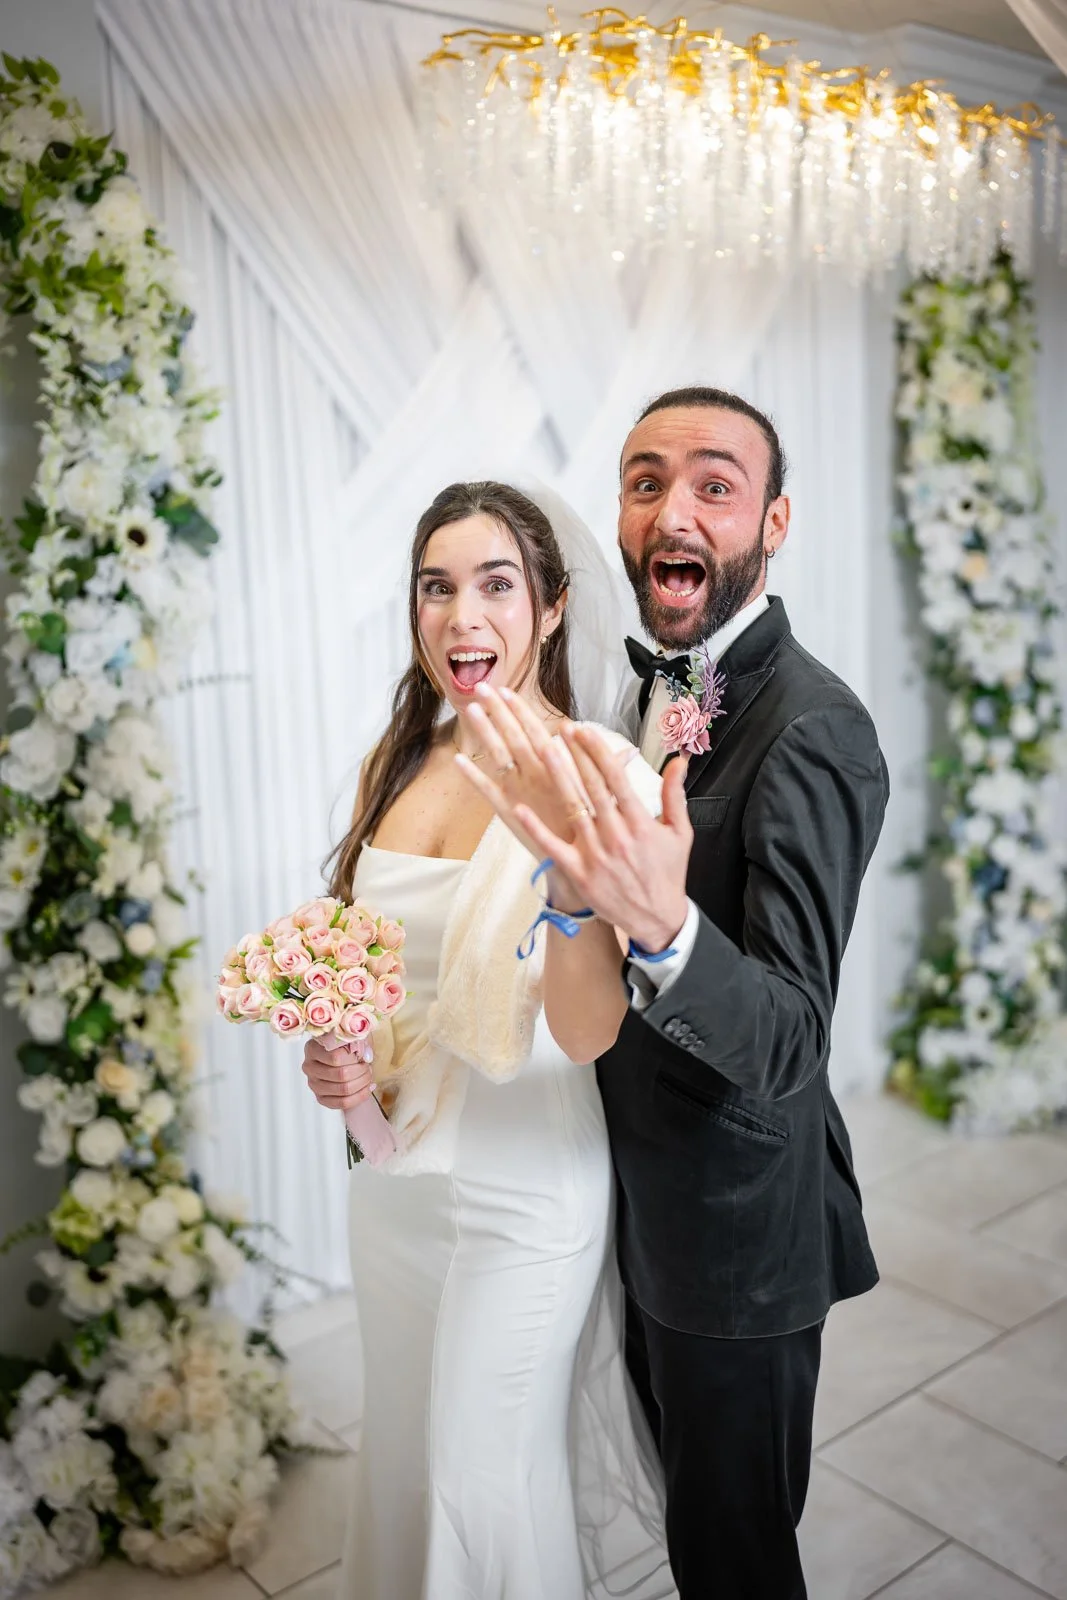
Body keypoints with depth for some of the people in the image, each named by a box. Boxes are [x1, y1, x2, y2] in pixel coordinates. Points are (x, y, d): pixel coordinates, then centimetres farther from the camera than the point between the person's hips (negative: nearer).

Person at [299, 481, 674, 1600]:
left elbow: (586, 1033, -29)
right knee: (406, 1447, 25)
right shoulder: (399, 763, 0)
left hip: (522, 1183, -6)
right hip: (394, 1162, 6)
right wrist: (338, 1058, -5)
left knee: (484, 1468, 13)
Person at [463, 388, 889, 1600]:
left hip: (738, 1231, -8)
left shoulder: (812, 730, -25)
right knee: (690, 1489, 29)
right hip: (649, 1200, 8)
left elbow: (787, 1042, -31)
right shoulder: (660, 687, 3)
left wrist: (659, 919, -49)